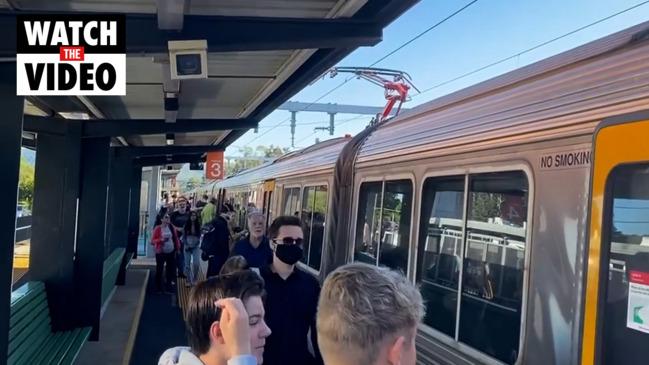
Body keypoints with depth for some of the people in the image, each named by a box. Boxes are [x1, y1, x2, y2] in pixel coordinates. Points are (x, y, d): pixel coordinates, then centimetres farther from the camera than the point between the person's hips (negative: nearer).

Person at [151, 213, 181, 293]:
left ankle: (168, 287, 22)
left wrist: (178, 248, 4)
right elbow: (152, 241, -8)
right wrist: (161, 240, -22)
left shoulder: (171, 228, 3)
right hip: (160, 253, -4)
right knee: (159, 270, 3)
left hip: (171, 252, 4)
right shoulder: (158, 228, -8)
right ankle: (159, 289, 15)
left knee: (171, 269, 9)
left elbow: (176, 238, 9)